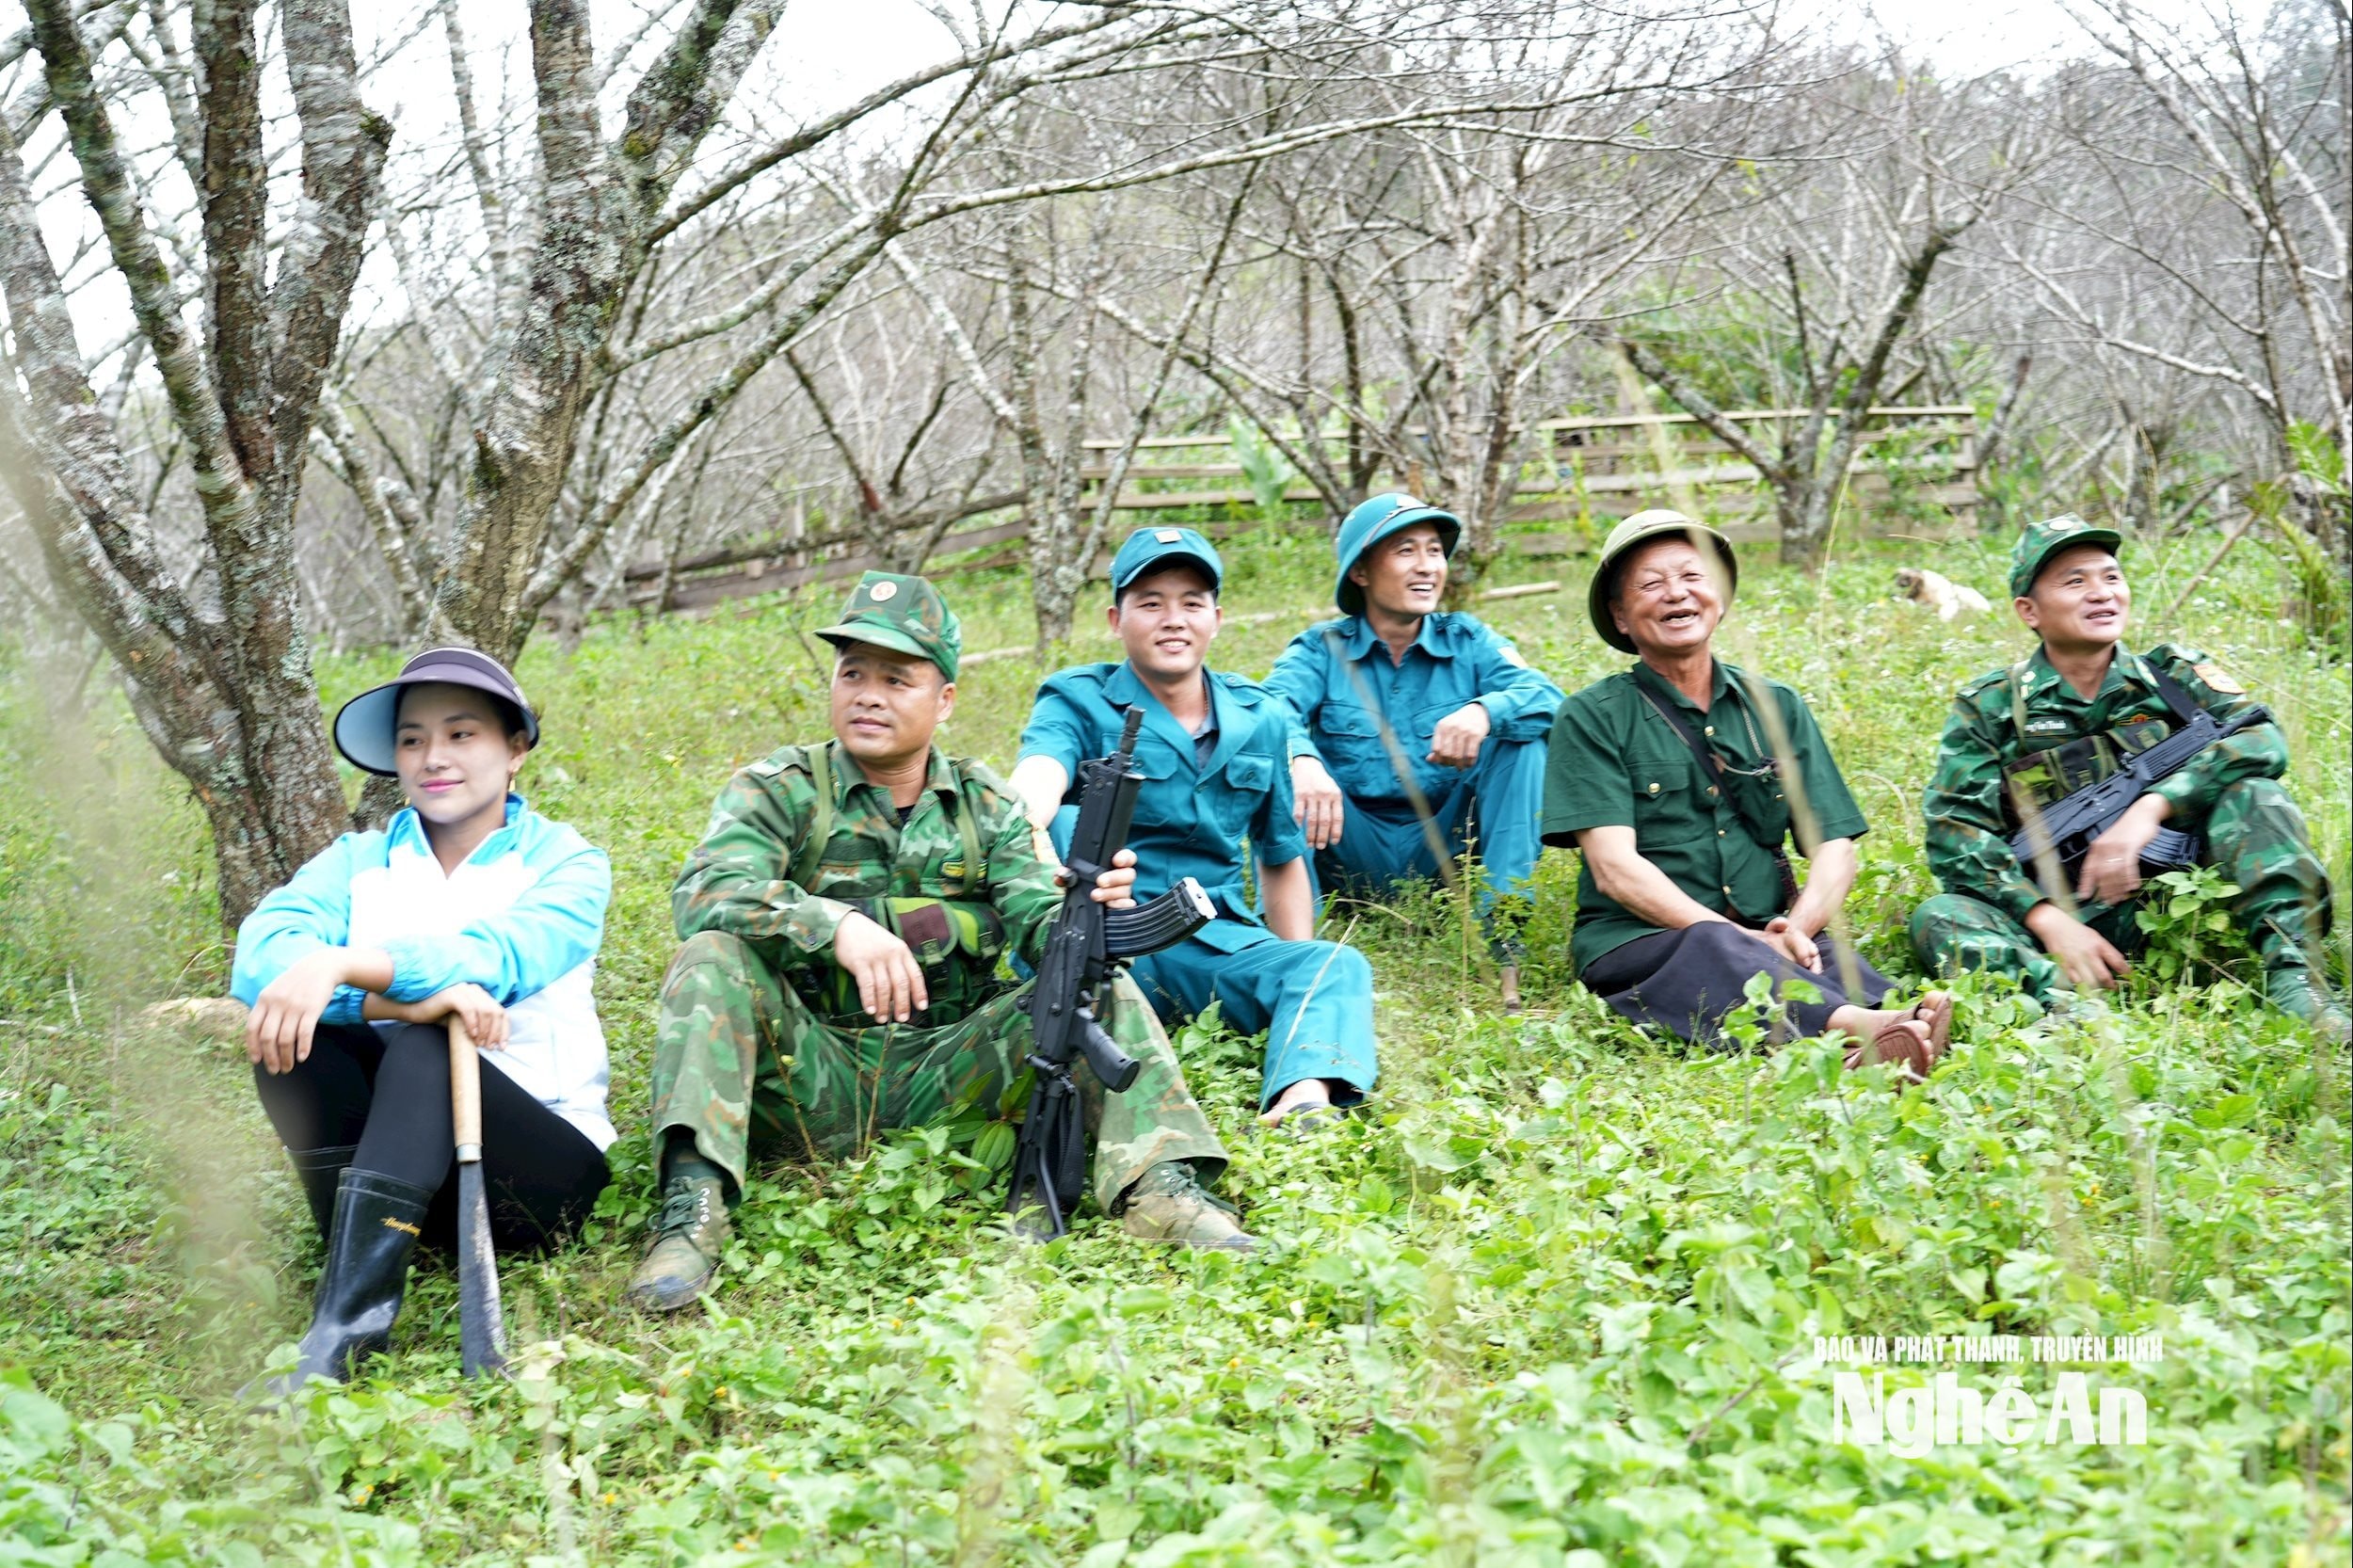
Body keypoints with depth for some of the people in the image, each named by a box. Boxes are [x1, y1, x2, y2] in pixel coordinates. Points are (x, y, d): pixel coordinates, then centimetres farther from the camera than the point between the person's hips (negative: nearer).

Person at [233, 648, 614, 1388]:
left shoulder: (566, 863, 4)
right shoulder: (357, 862, 11)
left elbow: (495, 957, -20)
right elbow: (260, 958, -11)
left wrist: (341, 965, -34)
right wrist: (399, 998, -28)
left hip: (545, 1158, -3)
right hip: (383, 1154, 3)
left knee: (426, 1045, -32)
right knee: (287, 1023, -21)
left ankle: (349, 1320, -41)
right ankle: (351, 1255, -27)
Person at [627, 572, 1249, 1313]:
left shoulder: (984, 804, 11)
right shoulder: (779, 788, 1)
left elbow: (1036, 917, -2)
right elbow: (704, 894, -17)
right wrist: (838, 925, -34)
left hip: (943, 1076, 2)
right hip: (812, 1075, -2)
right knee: (714, 958, -26)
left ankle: (1158, 1185, -28)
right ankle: (693, 1203, -36)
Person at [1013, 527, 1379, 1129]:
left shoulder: (1262, 719, 13)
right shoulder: (1078, 701, 1)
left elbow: (1282, 857, 23)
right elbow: (1037, 776, -23)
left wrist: (1299, 971, 15)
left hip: (1216, 943, 3)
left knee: (1338, 966, -24)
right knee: (1069, 826, -31)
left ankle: (1304, 1101, -52)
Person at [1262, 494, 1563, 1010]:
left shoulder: (1468, 641, 5)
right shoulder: (1321, 649, 1)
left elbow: (1548, 697, -13)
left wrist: (1484, 710, -36)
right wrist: (1303, 760, -45)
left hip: (1443, 847, 1)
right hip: (1354, 848, -1)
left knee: (1521, 733, -17)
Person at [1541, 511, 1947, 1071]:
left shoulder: (1779, 708, 18)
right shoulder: (1592, 719, 5)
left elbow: (1835, 849, 10)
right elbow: (1615, 868, -7)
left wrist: (1797, 928, -13)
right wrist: (1737, 937, -18)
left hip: (1768, 943, 4)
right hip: (1638, 943, -4)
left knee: (1839, 961, -30)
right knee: (1711, 950, -37)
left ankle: (1880, 1051, -63)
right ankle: (1863, 1026, -64)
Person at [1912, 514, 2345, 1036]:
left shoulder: (2174, 674, 7)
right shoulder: (1988, 708, 4)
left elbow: (2262, 739, -10)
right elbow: (1956, 835, -5)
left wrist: (2150, 807, -24)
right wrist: (2048, 919, -20)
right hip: (2070, 921, -1)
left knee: (2254, 793, -17)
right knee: (1939, 917, -26)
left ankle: (2293, 977, -30)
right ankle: (2074, 1004, -51)